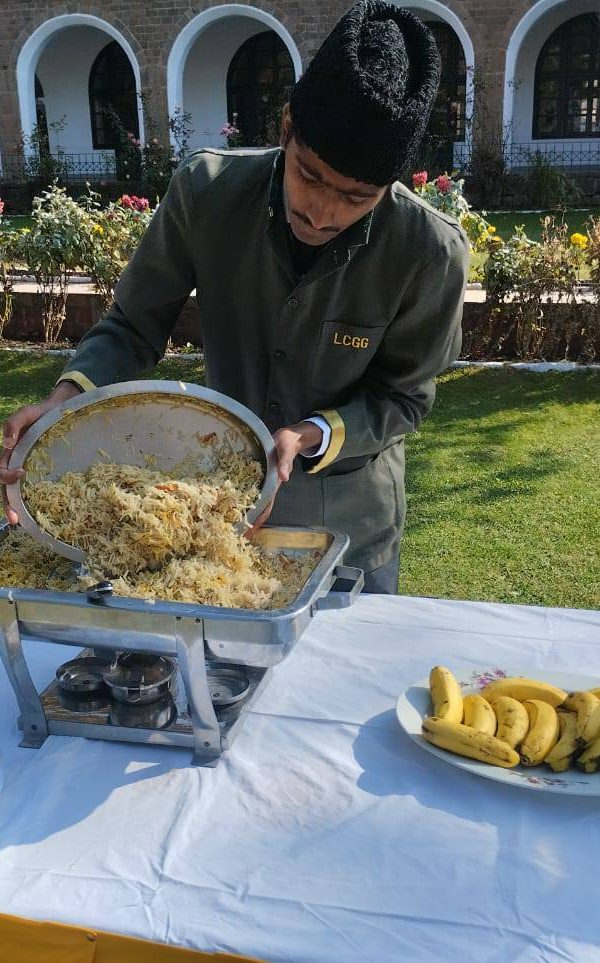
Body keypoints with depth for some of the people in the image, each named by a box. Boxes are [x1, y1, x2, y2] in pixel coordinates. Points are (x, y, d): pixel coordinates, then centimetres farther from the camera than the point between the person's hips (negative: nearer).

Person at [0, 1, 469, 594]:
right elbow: (133, 326, -9)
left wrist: (309, 437, -30)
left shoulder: (430, 254, -24)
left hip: (350, 514, -1)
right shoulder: (205, 192, -20)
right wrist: (69, 397, -27)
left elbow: (402, 397, -12)